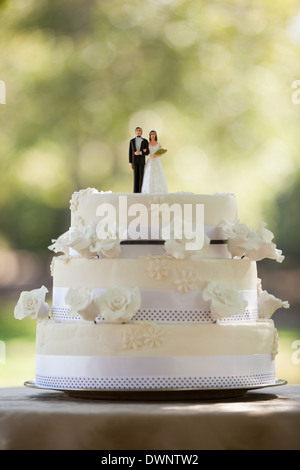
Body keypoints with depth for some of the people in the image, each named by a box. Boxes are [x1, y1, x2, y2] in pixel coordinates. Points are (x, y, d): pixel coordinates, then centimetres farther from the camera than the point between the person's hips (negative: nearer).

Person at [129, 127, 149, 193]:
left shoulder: (145, 141, 2)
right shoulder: (132, 141, 7)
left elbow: (147, 153, -2)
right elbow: (130, 152, 6)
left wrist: (140, 153, -21)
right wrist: (130, 163, -1)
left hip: (142, 160, -1)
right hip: (134, 161, 1)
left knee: (141, 177, -4)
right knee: (135, 177, 0)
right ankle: (136, 192, 4)